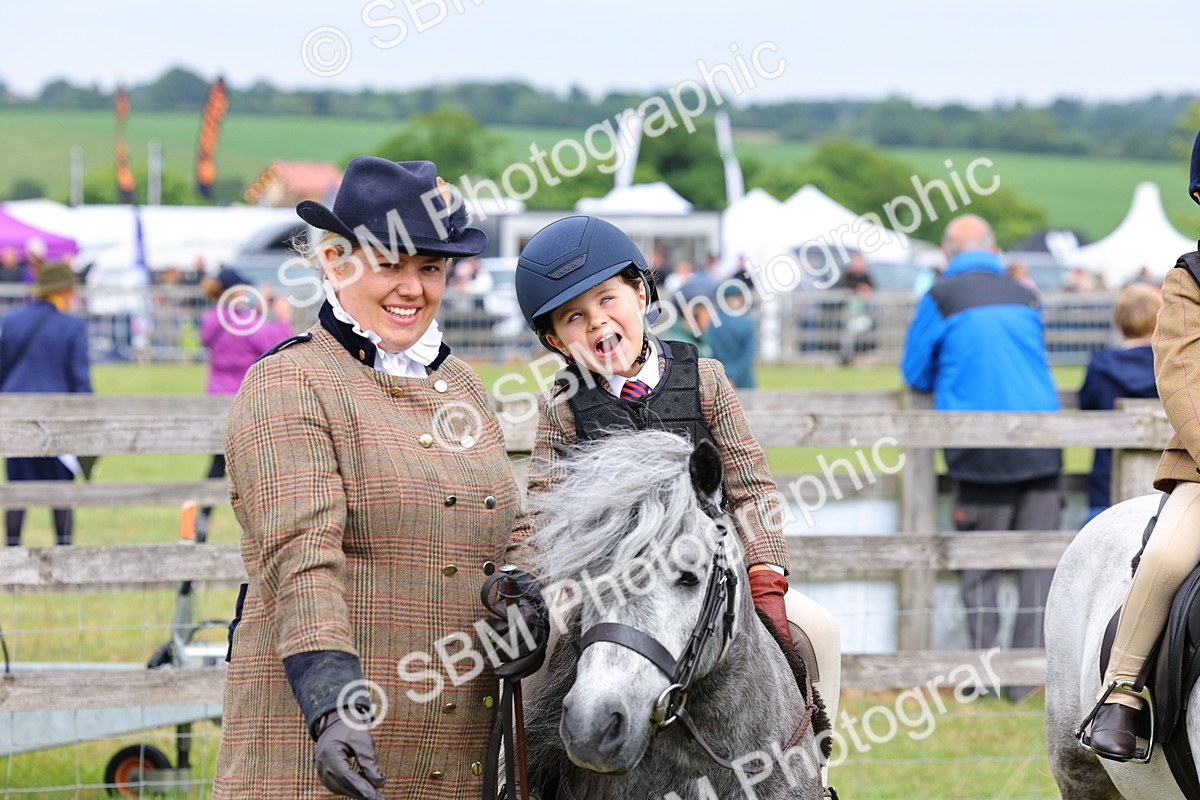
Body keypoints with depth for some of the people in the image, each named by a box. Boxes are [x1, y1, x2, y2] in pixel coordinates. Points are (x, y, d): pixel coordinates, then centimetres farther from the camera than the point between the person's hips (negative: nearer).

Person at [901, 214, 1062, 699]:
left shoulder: (942, 299, -1)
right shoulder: (1025, 298, 10)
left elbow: (916, 376, 9)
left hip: (981, 449, -3)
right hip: (1042, 450, 3)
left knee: (979, 570, 6)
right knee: (1039, 564, 6)